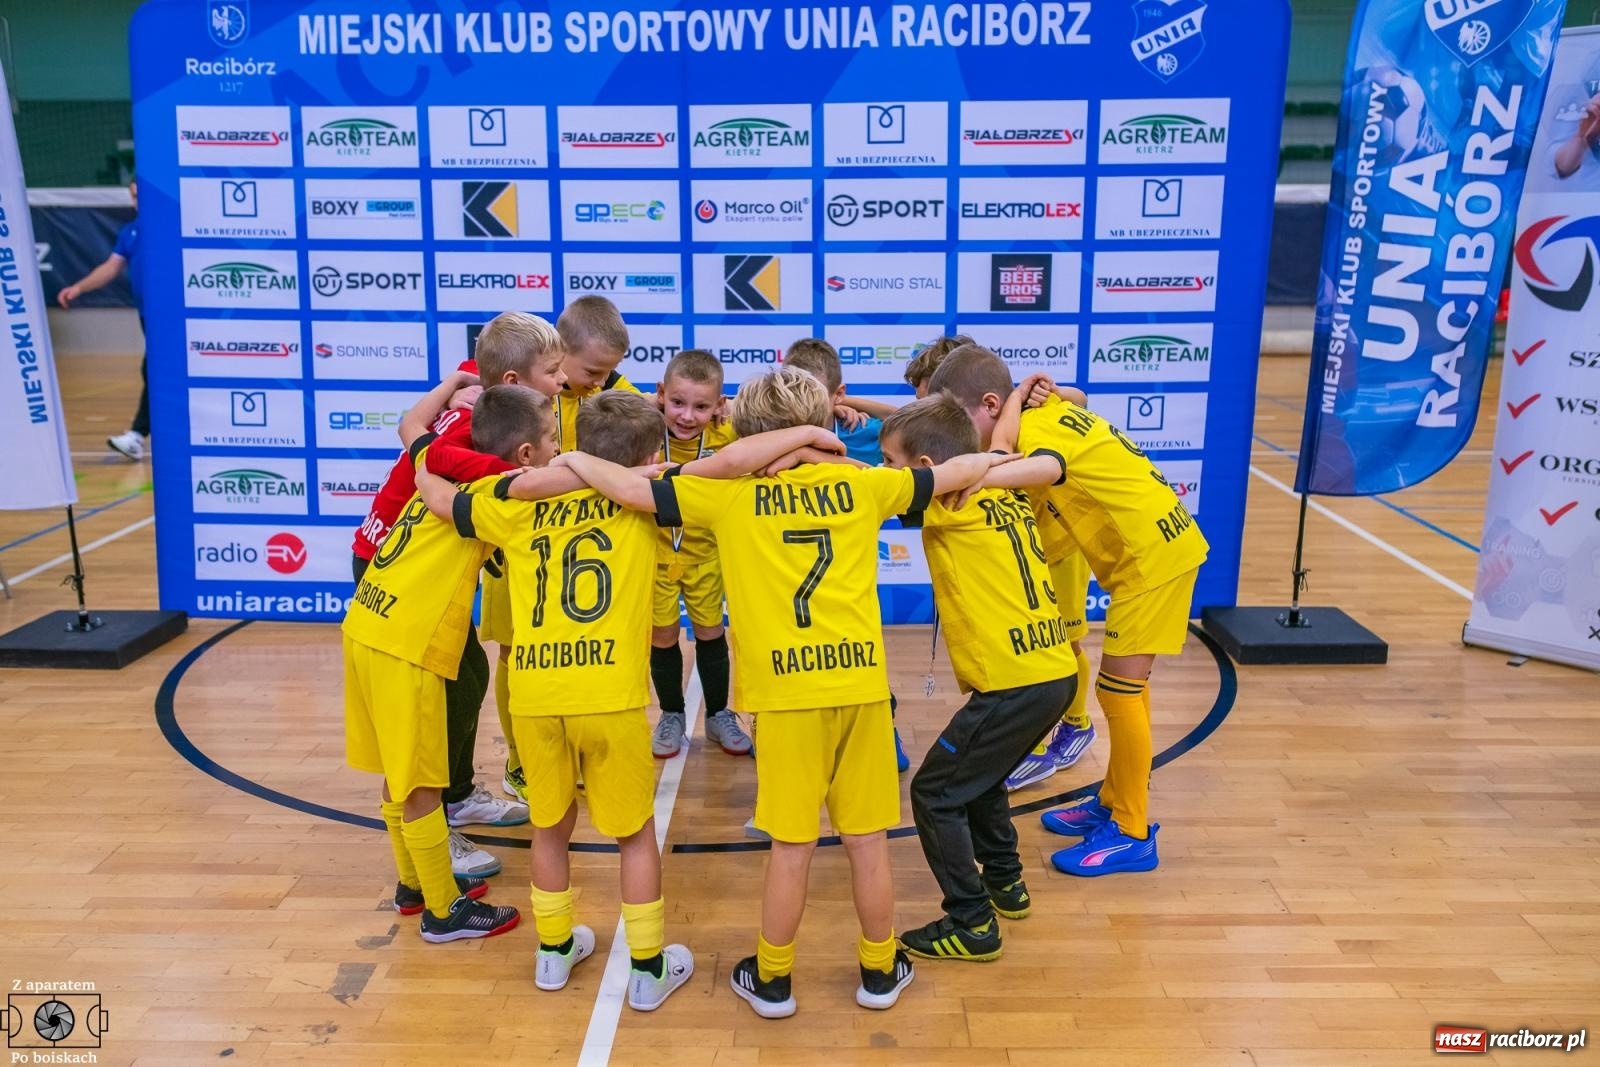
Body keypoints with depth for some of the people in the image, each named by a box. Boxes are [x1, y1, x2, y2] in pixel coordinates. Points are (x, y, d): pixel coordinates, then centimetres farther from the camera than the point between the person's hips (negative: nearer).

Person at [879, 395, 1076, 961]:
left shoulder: (950, 502, -10)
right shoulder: (1004, 495, 12)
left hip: (1014, 682, -9)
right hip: (1055, 670, 9)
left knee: (935, 792, 5)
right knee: (978, 776, 28)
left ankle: (972, 924, 11)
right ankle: (1004, 882, 39)